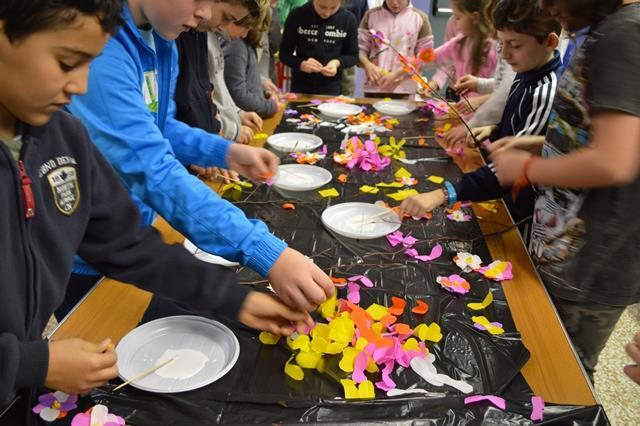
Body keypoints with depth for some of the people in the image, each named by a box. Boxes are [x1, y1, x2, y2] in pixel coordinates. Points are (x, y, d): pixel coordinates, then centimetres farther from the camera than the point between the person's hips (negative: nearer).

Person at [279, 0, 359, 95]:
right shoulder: (297, 16, -10)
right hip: (299, 88, 0)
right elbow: (284, 54, -6)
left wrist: (337, 63, -19)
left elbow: (353, 56, 2)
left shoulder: (348, 19, -7)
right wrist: (301, 64, -25)